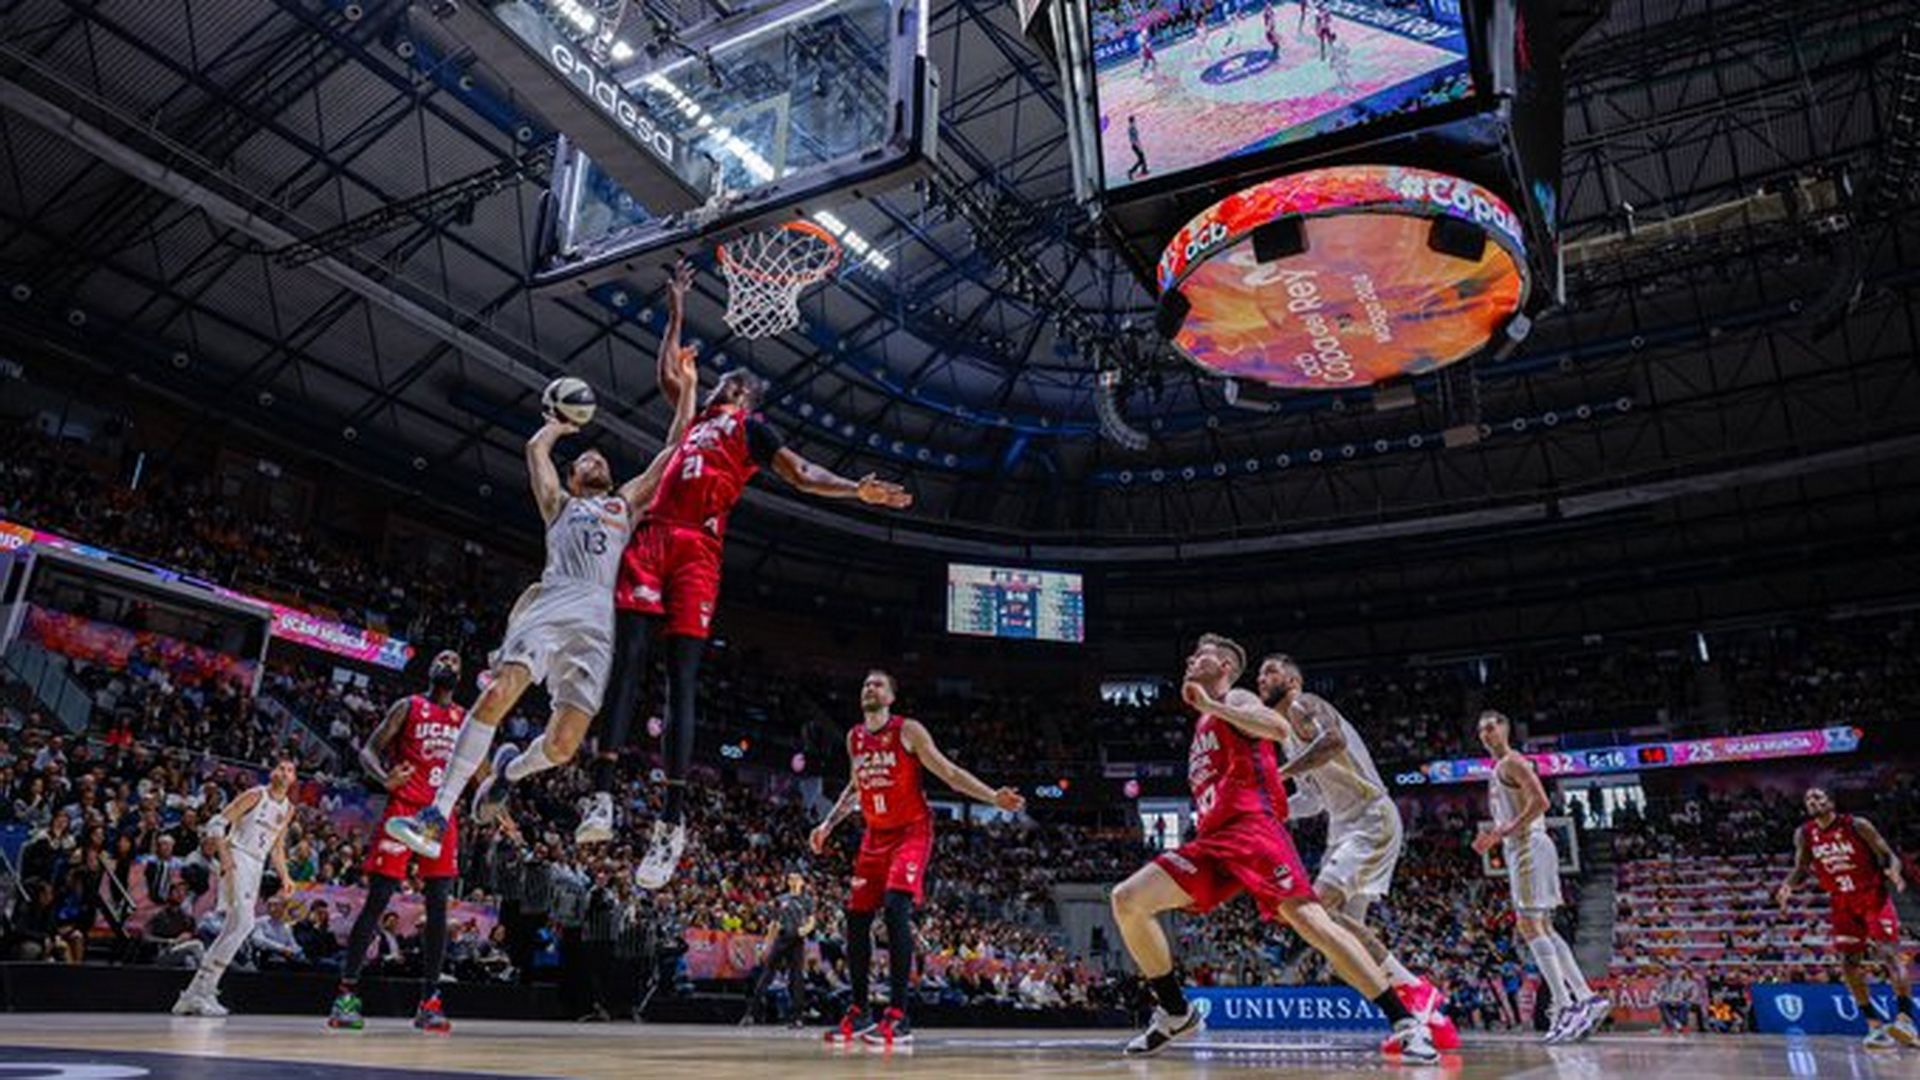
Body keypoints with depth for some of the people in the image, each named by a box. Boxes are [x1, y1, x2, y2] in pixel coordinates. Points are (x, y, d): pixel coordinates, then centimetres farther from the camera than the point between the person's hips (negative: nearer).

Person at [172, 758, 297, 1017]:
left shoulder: (288, 809, 16)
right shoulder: (255, 795, -5)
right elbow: (217, 823, -9)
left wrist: (284, 876, 13)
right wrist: (224, 854, -22)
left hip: (256, 867, 8)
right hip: (237, 861, -8)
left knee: (234, 928, 7)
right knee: (244, 923, -20)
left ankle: (196, 993, 15)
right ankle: (202, 991, -15)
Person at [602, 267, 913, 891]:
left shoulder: (751, 428, 14)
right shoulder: (697, 417, 31)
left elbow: (801, 474, 6)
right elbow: (669, 375, 44)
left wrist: (857, 490, -7)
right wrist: (676, 314, 45)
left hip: (697, 549, -5)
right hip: (651, 538, 6)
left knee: (681, 681, -12)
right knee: (625, 662, -9)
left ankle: (672, 823, -15)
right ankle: (602, 795, -13)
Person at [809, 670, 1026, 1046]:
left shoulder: (908, 731, -9)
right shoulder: (854, 738, 8)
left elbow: (949, 772, -9)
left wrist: (994, 797, -18)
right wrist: (827, 825, 20)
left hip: (911, 832, -6)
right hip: (875, 835, 6)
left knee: (896, 908, -24)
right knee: (856, 919, 5)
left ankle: (898, 1017, -23)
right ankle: (859, 1011, 20)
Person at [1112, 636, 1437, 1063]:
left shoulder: (1236, 699, 6)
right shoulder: (1202, 727, 29)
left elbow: (1276, 729, -18)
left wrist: (1210, 704, -17)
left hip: (1251, 826, -8)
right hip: (1212, 837, 8)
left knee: (1310, 920, -19)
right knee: (1127, 900, -4)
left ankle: (1404, 1022, -13)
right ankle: (1175, 1012, 5)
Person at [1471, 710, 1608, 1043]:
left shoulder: (1512, 762, -8)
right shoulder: (1498, 771, 22)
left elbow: (1540, 801, -20)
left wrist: (1507, 829, -21)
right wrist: (1493, 837, 15)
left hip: (1528, 847, -10)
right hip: (1521, 849, 10)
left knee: (1529, 925, -12)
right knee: (1543, 928, 11)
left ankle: (1564, 1006, -14)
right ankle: (1586, 999, 12)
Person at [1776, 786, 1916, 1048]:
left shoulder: (1857, 825, -11)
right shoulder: (1803, 835, 0)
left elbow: (1889, 855, -7)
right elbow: (1801, 870, 7)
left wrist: (1893, 871, -30)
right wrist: (1788, 885, -13)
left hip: (1873, 895, -4)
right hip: (1843, 903, 4)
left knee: (1888, 953, -18)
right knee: (1849, 963, -2)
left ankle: (1906, 1018, -19)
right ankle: (1874, 1025, 7)